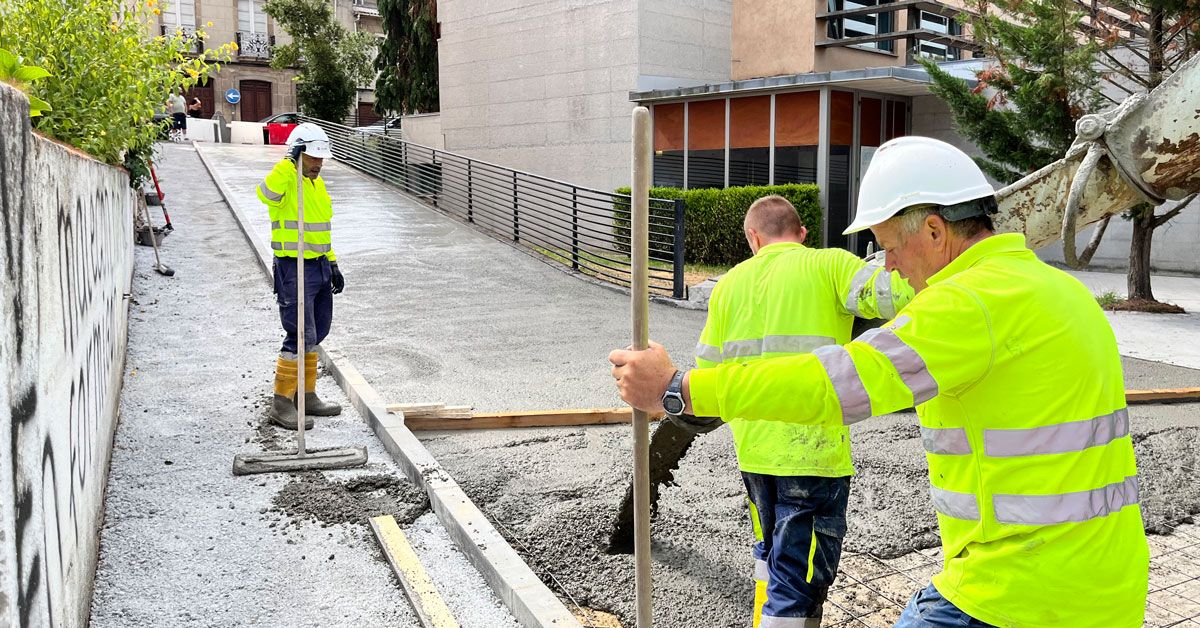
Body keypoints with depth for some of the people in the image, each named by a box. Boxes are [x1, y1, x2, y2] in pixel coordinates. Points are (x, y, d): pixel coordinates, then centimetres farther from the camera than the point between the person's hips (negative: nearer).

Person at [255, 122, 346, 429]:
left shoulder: (318, 183, 14)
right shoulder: (284, 178, -12)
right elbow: (266, 194, -37)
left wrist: (333, 265, 19)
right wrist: (289, 165, -41)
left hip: (320, 267, 9)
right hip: (294, 269, -9)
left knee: (316, 334, 14)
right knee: (301, 336, -8)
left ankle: (307, 395, 26)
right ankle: (281, 403, 3)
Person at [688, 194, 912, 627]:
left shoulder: (730, 283, 10)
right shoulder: (828, 265, -4)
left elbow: (706, 379, 13)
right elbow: (896, 294, -21)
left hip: (753, 450, 5)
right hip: (814, 454, -5)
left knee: (772, 553, 27)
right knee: (798, 582, 2)